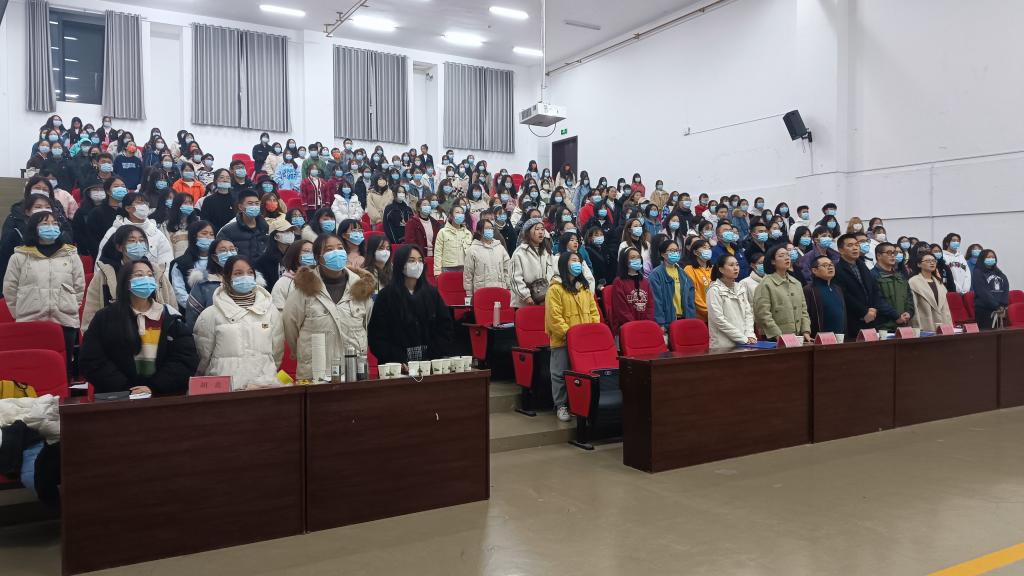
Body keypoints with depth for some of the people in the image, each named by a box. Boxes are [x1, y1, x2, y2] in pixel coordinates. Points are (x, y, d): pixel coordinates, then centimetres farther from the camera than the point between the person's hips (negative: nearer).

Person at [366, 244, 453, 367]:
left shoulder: (432, 293, 8)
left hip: (430, 361, 2)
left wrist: (438, 357, -5)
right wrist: (398, 361, -15)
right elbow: (377, 335, -5)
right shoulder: (386, 296, -1)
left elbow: (446, 327, 7)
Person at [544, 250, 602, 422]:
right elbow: (554, 316, -14)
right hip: (562, 340, -6)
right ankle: (560, 405, 13)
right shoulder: (555, 288, -8)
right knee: (561, 373, 2)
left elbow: (593, 310, 13)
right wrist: (568, 333, -18)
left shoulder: (585, 287, 14)